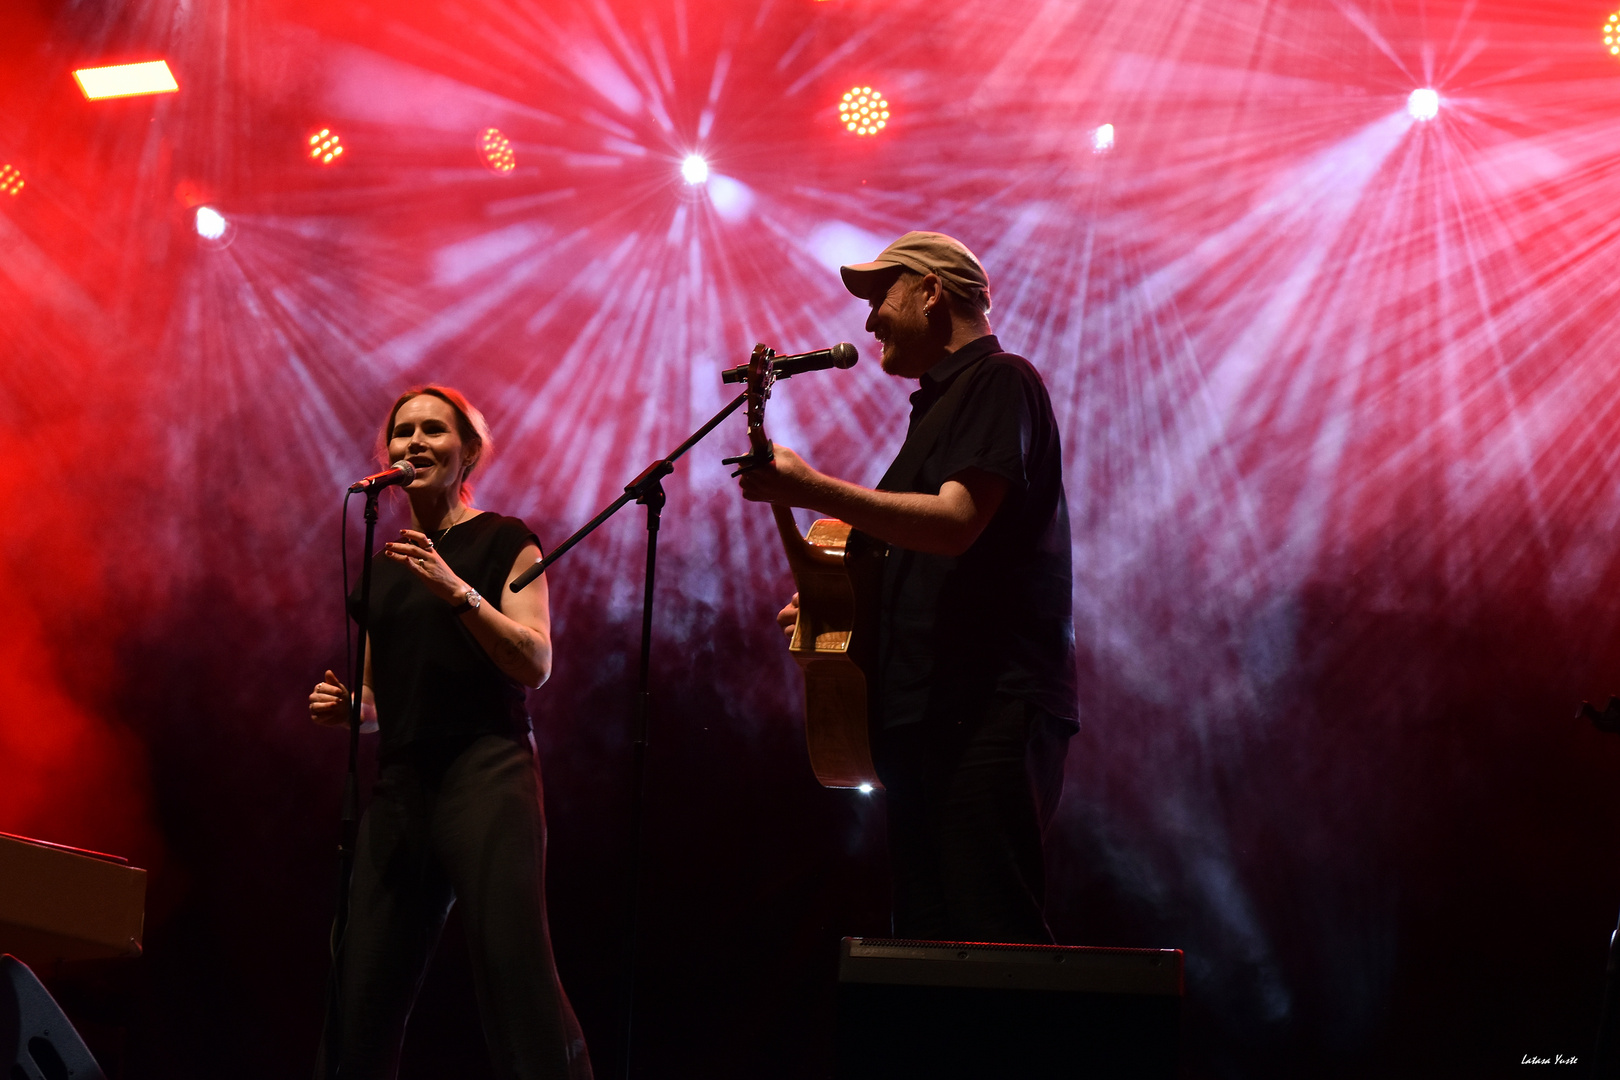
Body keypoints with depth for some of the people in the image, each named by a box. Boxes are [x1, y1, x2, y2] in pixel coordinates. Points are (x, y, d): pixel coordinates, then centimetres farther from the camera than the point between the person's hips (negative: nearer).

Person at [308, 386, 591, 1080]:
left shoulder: (505, 542, 6)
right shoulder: (382, 567, 21)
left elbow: (536, 664, -7)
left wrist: (457, 591, -17)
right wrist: (346, 707, 6)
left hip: (486, 772, -5)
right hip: (399, 783, 5)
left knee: (519, 981, -18)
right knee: (360, 998, -1)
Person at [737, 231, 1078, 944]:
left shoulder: (1000, 380, -4)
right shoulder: (939, 402, 26)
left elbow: (955, 523, -19)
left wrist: (810, 490, -23)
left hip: (991, 710, -10)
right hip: (928, 711, 10)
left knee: (991, 939, -15)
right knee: (929, 945, 8)